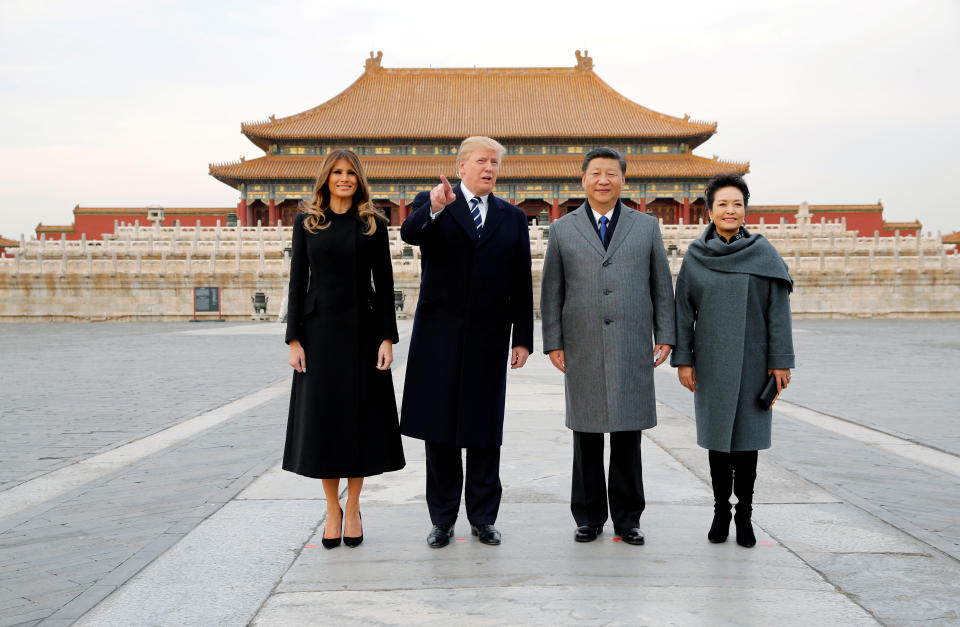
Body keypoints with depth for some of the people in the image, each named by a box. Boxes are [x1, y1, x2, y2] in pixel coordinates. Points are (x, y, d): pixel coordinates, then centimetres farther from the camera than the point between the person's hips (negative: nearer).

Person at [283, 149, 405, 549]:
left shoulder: (373, 224, 4)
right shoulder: (306, 223, 6)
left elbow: (384, 283, 3)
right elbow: (297, 281, 4)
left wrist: (387, 338, -5)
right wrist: (294, 339, -3)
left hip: (362, 329, 0)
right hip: (320, 329, 0)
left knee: (361, 417, 3)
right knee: (322, 417, 3)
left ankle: (352, 509, 16)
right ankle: (332, 509, 16)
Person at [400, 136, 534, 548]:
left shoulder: (512, 218, 11)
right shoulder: (431, 203, 4)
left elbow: (521, 283, 8)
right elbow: (410, 233, -19)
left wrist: (522, 338, 3)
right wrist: (435, 208, -38)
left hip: (488, 339, 2)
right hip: (439, 336, -1)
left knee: (485, 433, 7)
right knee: (438, 429, 5)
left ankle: (483, 518, 19)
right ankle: (442, 519, 17)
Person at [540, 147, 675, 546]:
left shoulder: (647, 227, 10)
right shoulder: (562, 229, 8)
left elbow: (662, 285, 10)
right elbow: (552, 291, 7)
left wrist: (665, 337, 4)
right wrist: (553, 343, 2)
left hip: (632, 349, 0)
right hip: (582, 351, 0)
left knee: (628, 436, 4)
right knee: (586, 436, 4)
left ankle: (627, 519, 16)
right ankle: (589, 518, 17)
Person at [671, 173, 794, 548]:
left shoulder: (763, 254, -1)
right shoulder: (695, 257, 2)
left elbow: (778, 310, -2)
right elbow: (683, 311, 4)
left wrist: (781, 361, -6)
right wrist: (683, 360, -1)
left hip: (752, 362, -1)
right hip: (711, 363, 1)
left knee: (746, 437, 3)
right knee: (717, 436, 8)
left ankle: (744, 515, 15)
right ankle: (721, 511, 20)